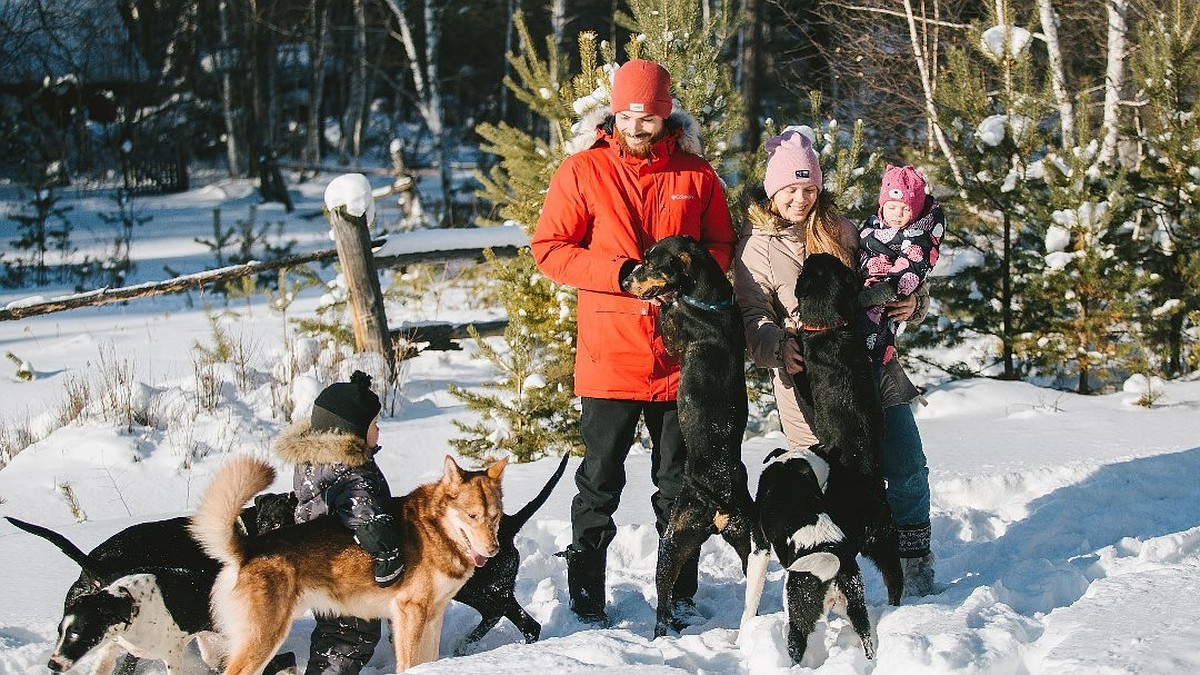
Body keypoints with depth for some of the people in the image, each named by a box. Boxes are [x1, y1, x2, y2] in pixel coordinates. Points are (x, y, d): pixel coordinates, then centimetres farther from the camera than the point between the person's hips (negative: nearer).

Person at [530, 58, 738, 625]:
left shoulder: (696, 174, 5)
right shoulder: (582, 171, -2)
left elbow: (722, 247, 11)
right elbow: (549, 248, -4)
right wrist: (622, 274, -15)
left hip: (680, 357, 2)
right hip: (609, 358, -2)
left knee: (679, 482, 12)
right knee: (599, 482, 3)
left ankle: (680, 597, 23)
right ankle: (586, 600, 12)